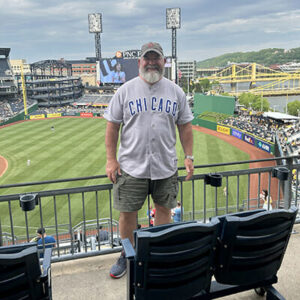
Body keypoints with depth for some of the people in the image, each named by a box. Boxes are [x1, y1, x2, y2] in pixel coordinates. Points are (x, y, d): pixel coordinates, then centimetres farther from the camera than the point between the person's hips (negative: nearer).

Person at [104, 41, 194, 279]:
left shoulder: (175, 92, 6)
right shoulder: (126, 90, 0)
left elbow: (185, 126, 9)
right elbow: (113, 126, 1)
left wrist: (189, 156, 3)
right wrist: (111, 159, -4)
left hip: (166, 166, 2)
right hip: (131, 166, -1)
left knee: (164, 209, 12)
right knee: (127, 212, 5)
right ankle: (127, 255, 27)